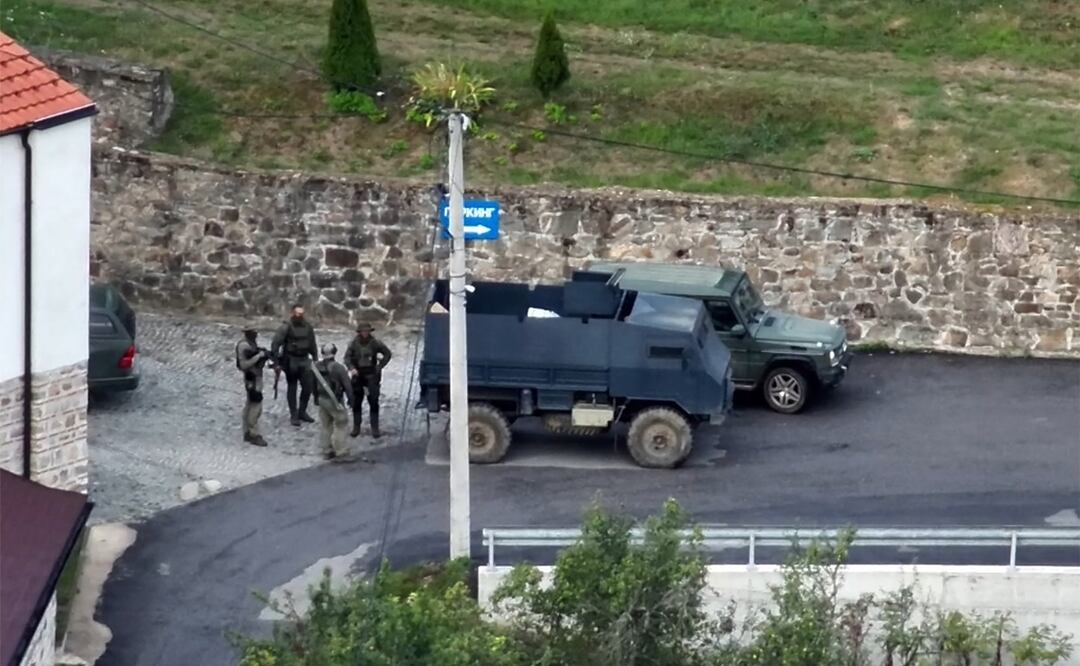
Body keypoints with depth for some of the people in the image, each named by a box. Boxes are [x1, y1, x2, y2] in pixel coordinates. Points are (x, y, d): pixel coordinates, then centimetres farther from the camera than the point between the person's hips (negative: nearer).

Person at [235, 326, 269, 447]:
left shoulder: (252, 342, 7)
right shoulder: (244, 345, -21)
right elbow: (244, 364, -25)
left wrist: (264, 356, 1)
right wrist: (258, 356, -24)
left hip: (256, 377, 10)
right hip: (252, 379, -10)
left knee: (250, 405, 15)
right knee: (256, 406, -8)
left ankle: (248, 433, 23)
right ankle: (254, 435, -3)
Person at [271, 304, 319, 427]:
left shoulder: (308, 327, 6)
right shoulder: (286, 327, -10)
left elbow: (312, 345, 14)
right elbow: (276, 343, -14)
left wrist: (316, 360, 13)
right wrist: (276, 361, -19)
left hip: (304, 360, 4)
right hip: (291, 361, -4)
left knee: (308, 387, 4)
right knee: (292, 388, 4)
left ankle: (302, 412, 20)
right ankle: (293, 415, 11)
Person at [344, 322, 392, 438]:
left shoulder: (374, 343, -8)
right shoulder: (354, 343, -6)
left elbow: (387, 353, 3)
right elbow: (347, 357, -1)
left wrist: (380, 366, -4)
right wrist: (351, 368, -18)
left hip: (371, 374, -2)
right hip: (358, 374, 2)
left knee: (373, 401, -4)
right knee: (356, 401, 6)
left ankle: (375, 428, 2)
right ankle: (356, 427, 16)